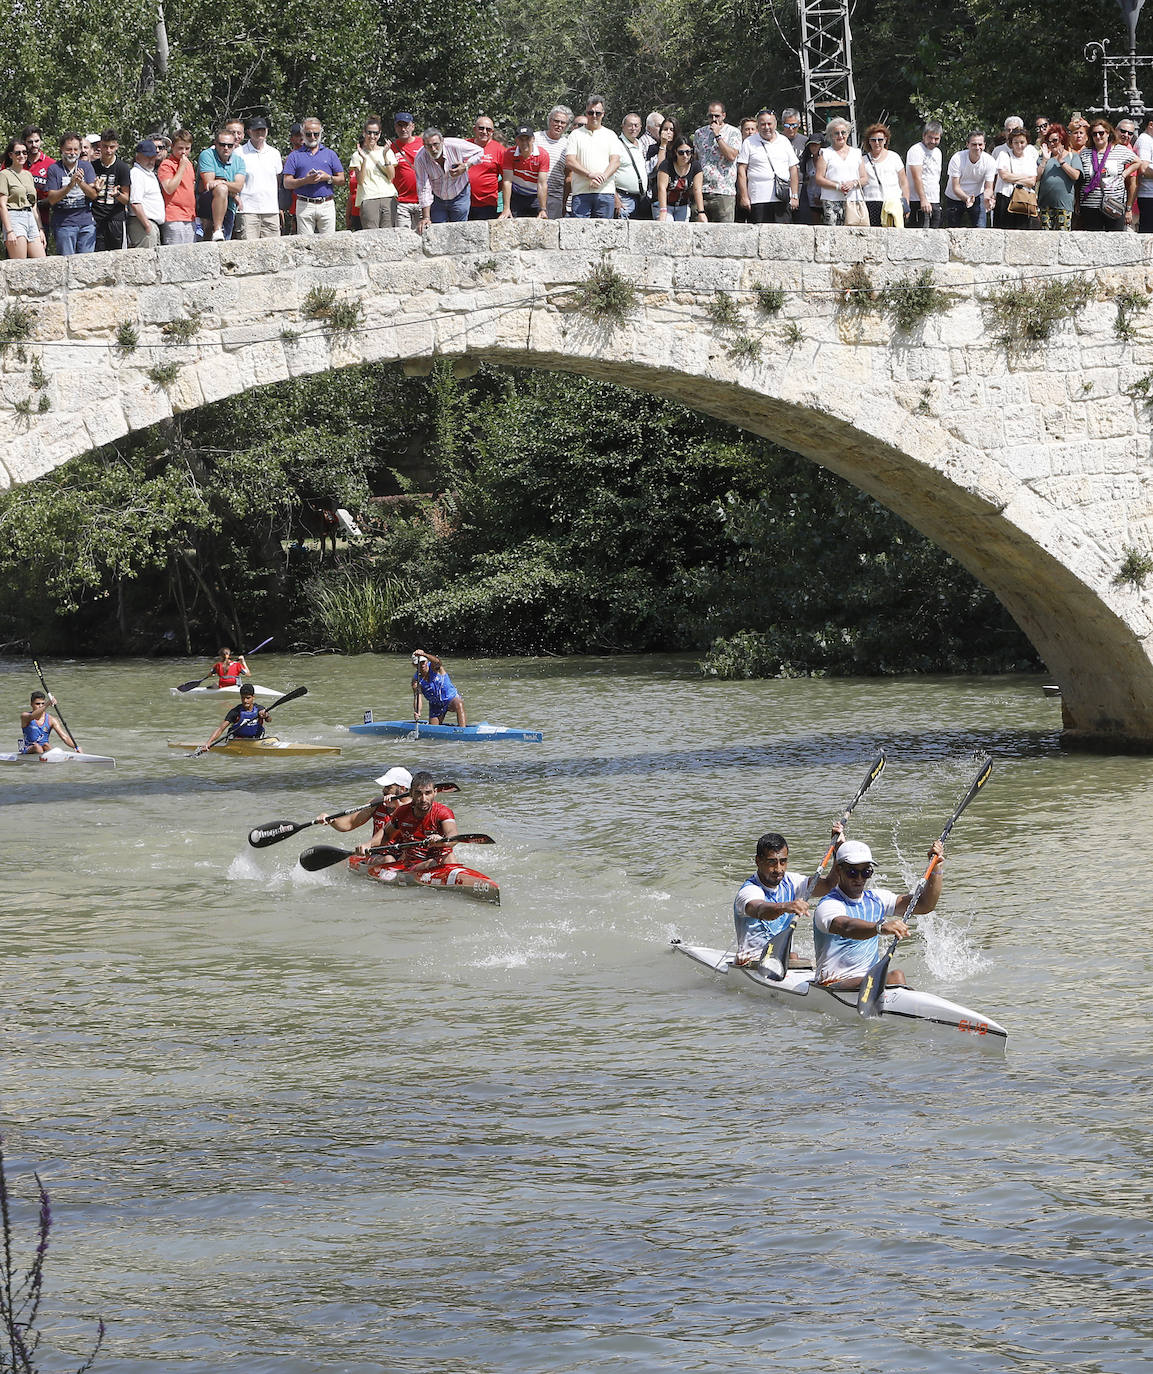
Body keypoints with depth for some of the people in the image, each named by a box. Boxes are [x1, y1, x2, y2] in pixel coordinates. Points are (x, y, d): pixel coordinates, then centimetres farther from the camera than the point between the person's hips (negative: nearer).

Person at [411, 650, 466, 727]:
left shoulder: (433, 667, -18)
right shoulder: (416, 679, -13)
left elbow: (437, 661, -44)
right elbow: (417, 697, -24)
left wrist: (424, 655, -65)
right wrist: (416, 711, -44)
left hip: (451, 698, -3)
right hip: (435, 705, 3)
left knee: (459, 705, -36)